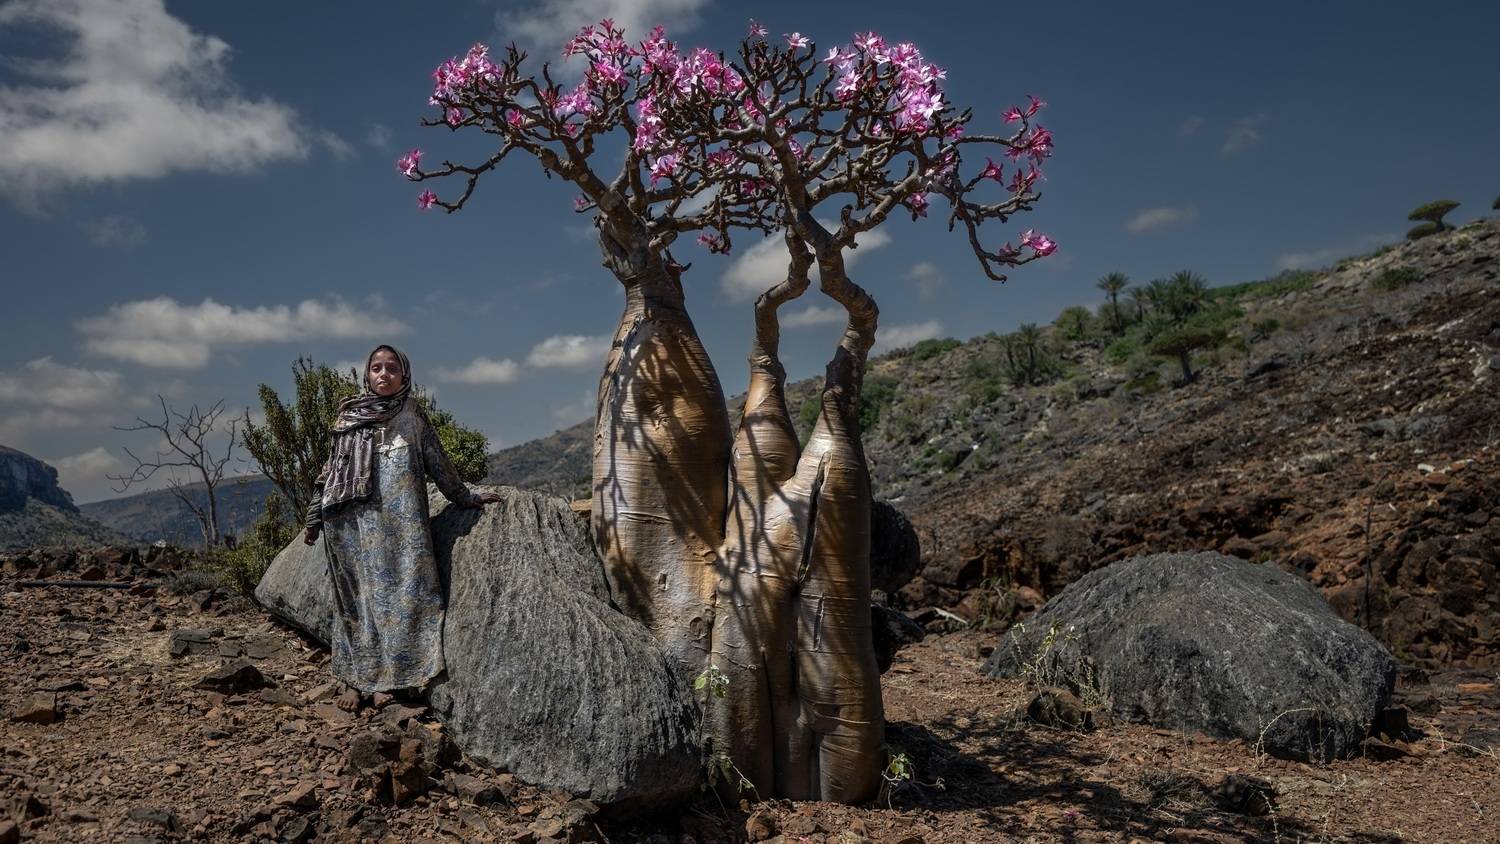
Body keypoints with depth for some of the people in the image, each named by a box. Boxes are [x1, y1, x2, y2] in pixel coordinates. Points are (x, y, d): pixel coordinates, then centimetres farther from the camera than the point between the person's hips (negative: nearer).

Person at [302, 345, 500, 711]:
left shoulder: (411, 414, 9)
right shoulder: (349, 416, 11)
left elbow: (438, 461, 13)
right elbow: (330, 470, 15)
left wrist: (466, 498, 16)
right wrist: (314, 519, 14)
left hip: (399, 519, -1)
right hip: (352, 522, 1)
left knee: (404, 590, -7)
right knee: (357, 595, 3)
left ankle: (407, 673, -2)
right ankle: (357, 678, 9)